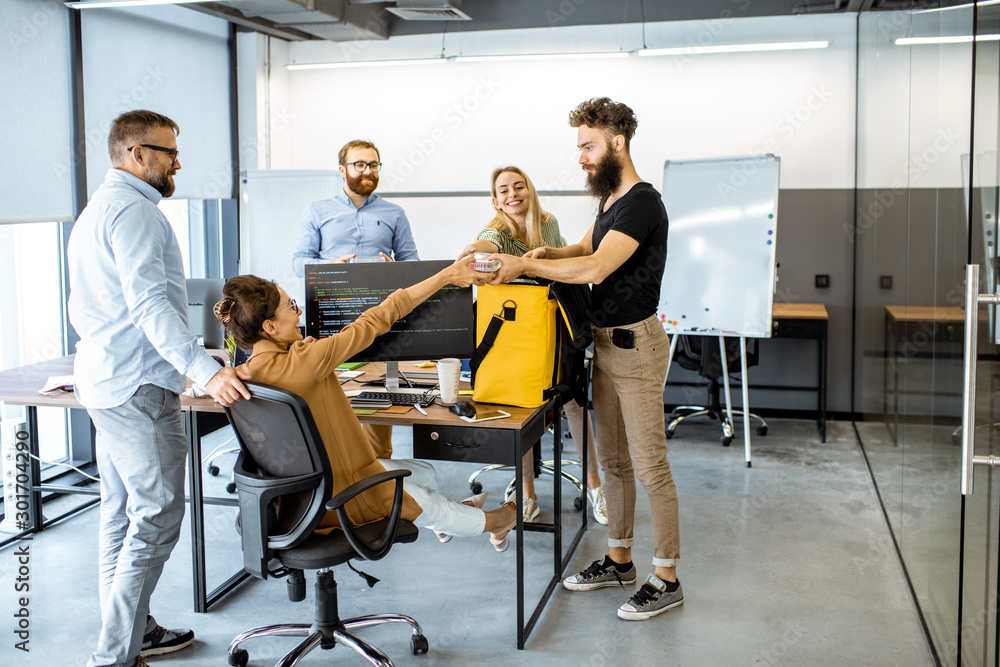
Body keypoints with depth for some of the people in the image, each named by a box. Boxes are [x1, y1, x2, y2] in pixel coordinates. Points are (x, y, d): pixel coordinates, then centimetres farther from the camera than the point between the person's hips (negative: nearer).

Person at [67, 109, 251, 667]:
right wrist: (206, 370, -32)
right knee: (158, 515, -9)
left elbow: (84, 308, 27)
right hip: (139, 386, -11)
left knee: (123, 512, 15)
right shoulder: (133, 210, -14)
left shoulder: (98, 208, 21)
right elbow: (150, 304, -25)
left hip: (105, 378, 11)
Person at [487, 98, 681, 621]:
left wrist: (525, 265, -20)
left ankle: (666, 579, 8)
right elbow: (584, 249, 24)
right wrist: (546, 253, 3)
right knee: (613, 460, 16)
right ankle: (618, 558, 29)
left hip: (635, 343, -10)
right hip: (606, 341, 10)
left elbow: (594, 268, -27)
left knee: (650, 465, -3)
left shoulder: (641, 203, -18)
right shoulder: (610, 199, 14)